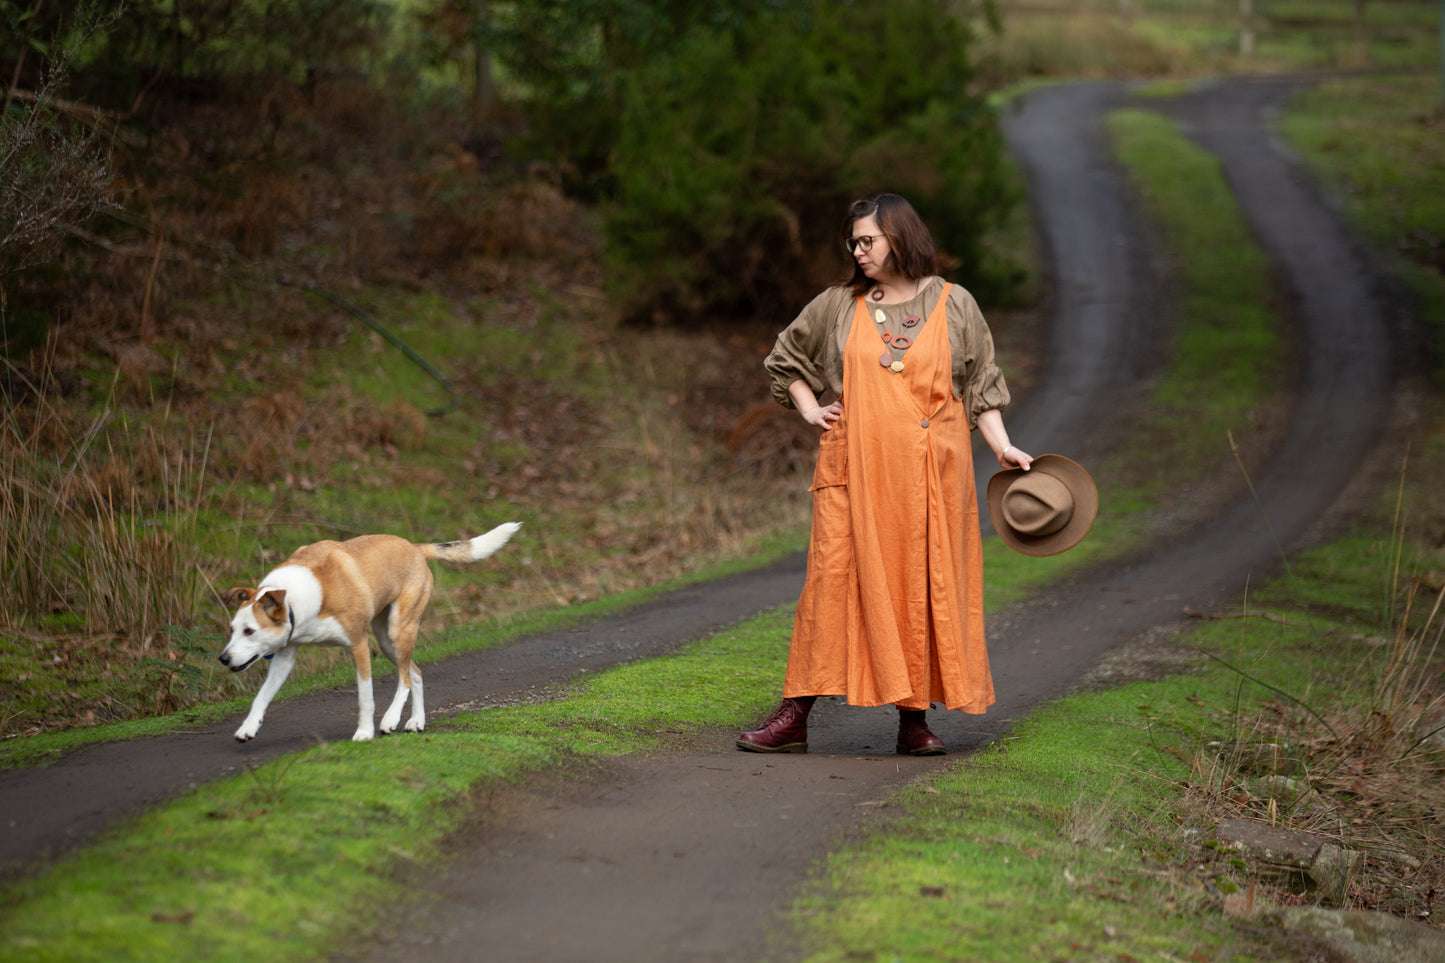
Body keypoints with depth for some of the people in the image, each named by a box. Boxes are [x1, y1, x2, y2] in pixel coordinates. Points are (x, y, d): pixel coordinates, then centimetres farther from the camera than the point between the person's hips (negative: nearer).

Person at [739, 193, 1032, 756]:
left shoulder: (954, 306, 7)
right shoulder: (837, 305, 9)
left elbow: (980, 384, 12)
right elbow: (785, 357, 23)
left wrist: (1001, 446, 2)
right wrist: (810, 411, 10)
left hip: (930, 472, 0)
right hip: (854, 467, 0)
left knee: (924, 588, 0)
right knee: (832, 582, -6)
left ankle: (914, 719, 8)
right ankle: (795, 716, -4)